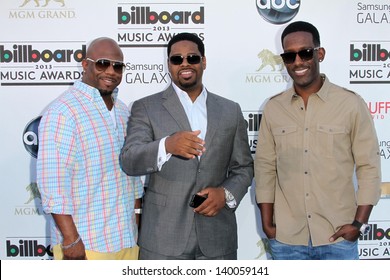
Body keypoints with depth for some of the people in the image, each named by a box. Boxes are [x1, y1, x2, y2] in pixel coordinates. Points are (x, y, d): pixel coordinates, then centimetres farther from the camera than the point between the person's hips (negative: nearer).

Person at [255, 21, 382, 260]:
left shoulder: (351, 104, -4)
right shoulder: (273, 108, 2)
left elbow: (369, 167, -2)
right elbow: (265, 168, 5)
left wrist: (359, 223, -8)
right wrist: (267, 222, 1)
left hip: (338, 236, -2)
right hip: (286, 238, 2)